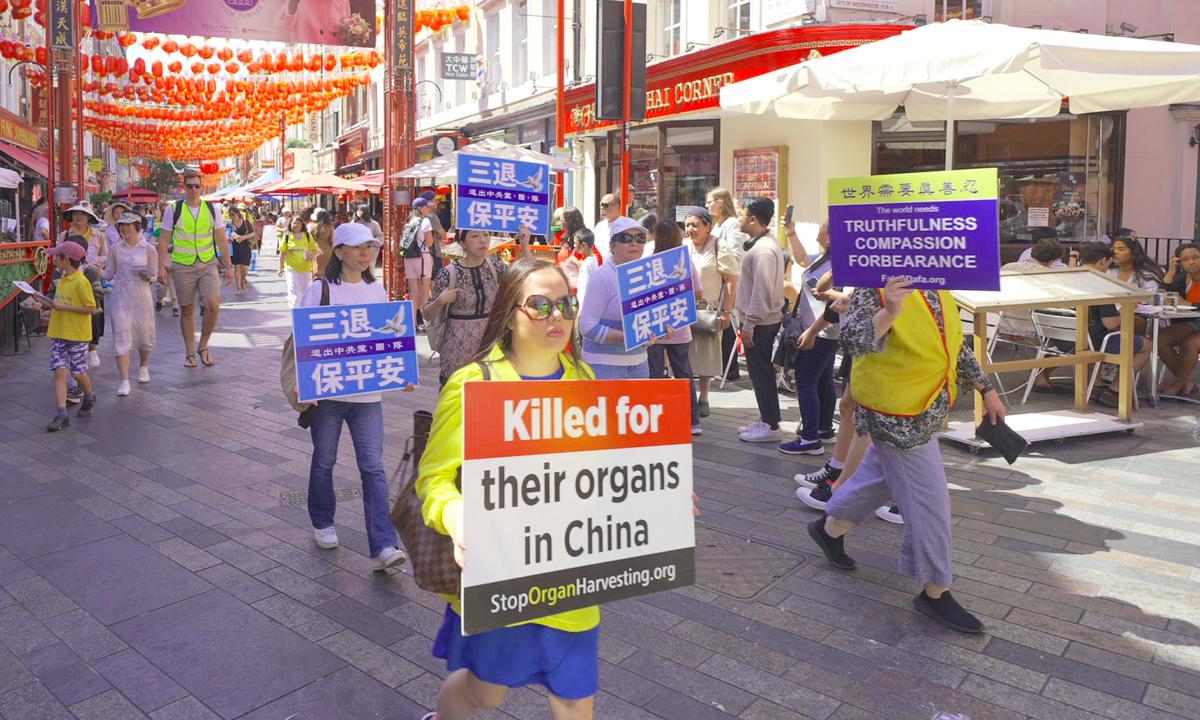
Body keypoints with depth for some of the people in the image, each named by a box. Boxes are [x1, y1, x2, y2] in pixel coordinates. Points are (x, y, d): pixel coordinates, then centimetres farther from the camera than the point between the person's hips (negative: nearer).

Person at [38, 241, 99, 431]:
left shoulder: (81, 282, -14)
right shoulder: (62, 279, 11)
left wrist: (64, 307, -20)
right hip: (58, 333, 7)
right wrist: (50, 304, 8)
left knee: (78, 373, 4)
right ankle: (62, 414, -4)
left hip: (77, 335, -7)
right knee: (60, 371, -2)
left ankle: (89, 397, 33)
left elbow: (92, 309, -18)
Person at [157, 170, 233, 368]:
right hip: (182, 266, -1)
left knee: (213, 305, -14)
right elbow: (164, 240, 2)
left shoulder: (211, 209, 6)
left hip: (208, 264, 1)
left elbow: (222, 239, 9)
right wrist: (161, 266, -4)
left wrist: (228, 266, 7)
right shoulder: (173, 209, 1)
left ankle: (203, 346, 8)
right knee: (187, 310, 5)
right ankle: (190, 353, 18)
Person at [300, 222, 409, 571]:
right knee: (324, 461, 14)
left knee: (373, 468, -4)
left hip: (368, 392, 2)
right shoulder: (320, 290, -3)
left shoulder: (377, 291, 8)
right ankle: (323, 523, 37)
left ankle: (383, 547, -7)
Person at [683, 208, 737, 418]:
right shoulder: (682, 247, 11)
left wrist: (725, 312, -11)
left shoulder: (719, 248, -3)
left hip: (709, 309, -3)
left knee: (706, 353, 3)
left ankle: (703, 399, 15)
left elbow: (731, 280, -5)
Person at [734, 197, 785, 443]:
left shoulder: (763, 249, -20)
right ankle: (766, 420, 25)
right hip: (762, 320, 10)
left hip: (760, 322, -10)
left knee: (761, 372, -2)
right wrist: (746, 320, 18)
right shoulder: (763, 243, 13)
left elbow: (762, 291, -24)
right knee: (759, 371, 15)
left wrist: (749, 323, -20)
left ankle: (771, 426, 6)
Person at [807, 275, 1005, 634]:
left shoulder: (938, 291, 7)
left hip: (927, 409, 9)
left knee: (880, 476, 21)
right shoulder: (876, 289, -18)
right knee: (928, 498, -2)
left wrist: (986, 389, 19)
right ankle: (935, 591, 14)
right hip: (898, 415, -9)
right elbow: (852, 338, -34)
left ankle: (828, 529, 43)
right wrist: (889, 313, -52)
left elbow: (956, 345, 18)